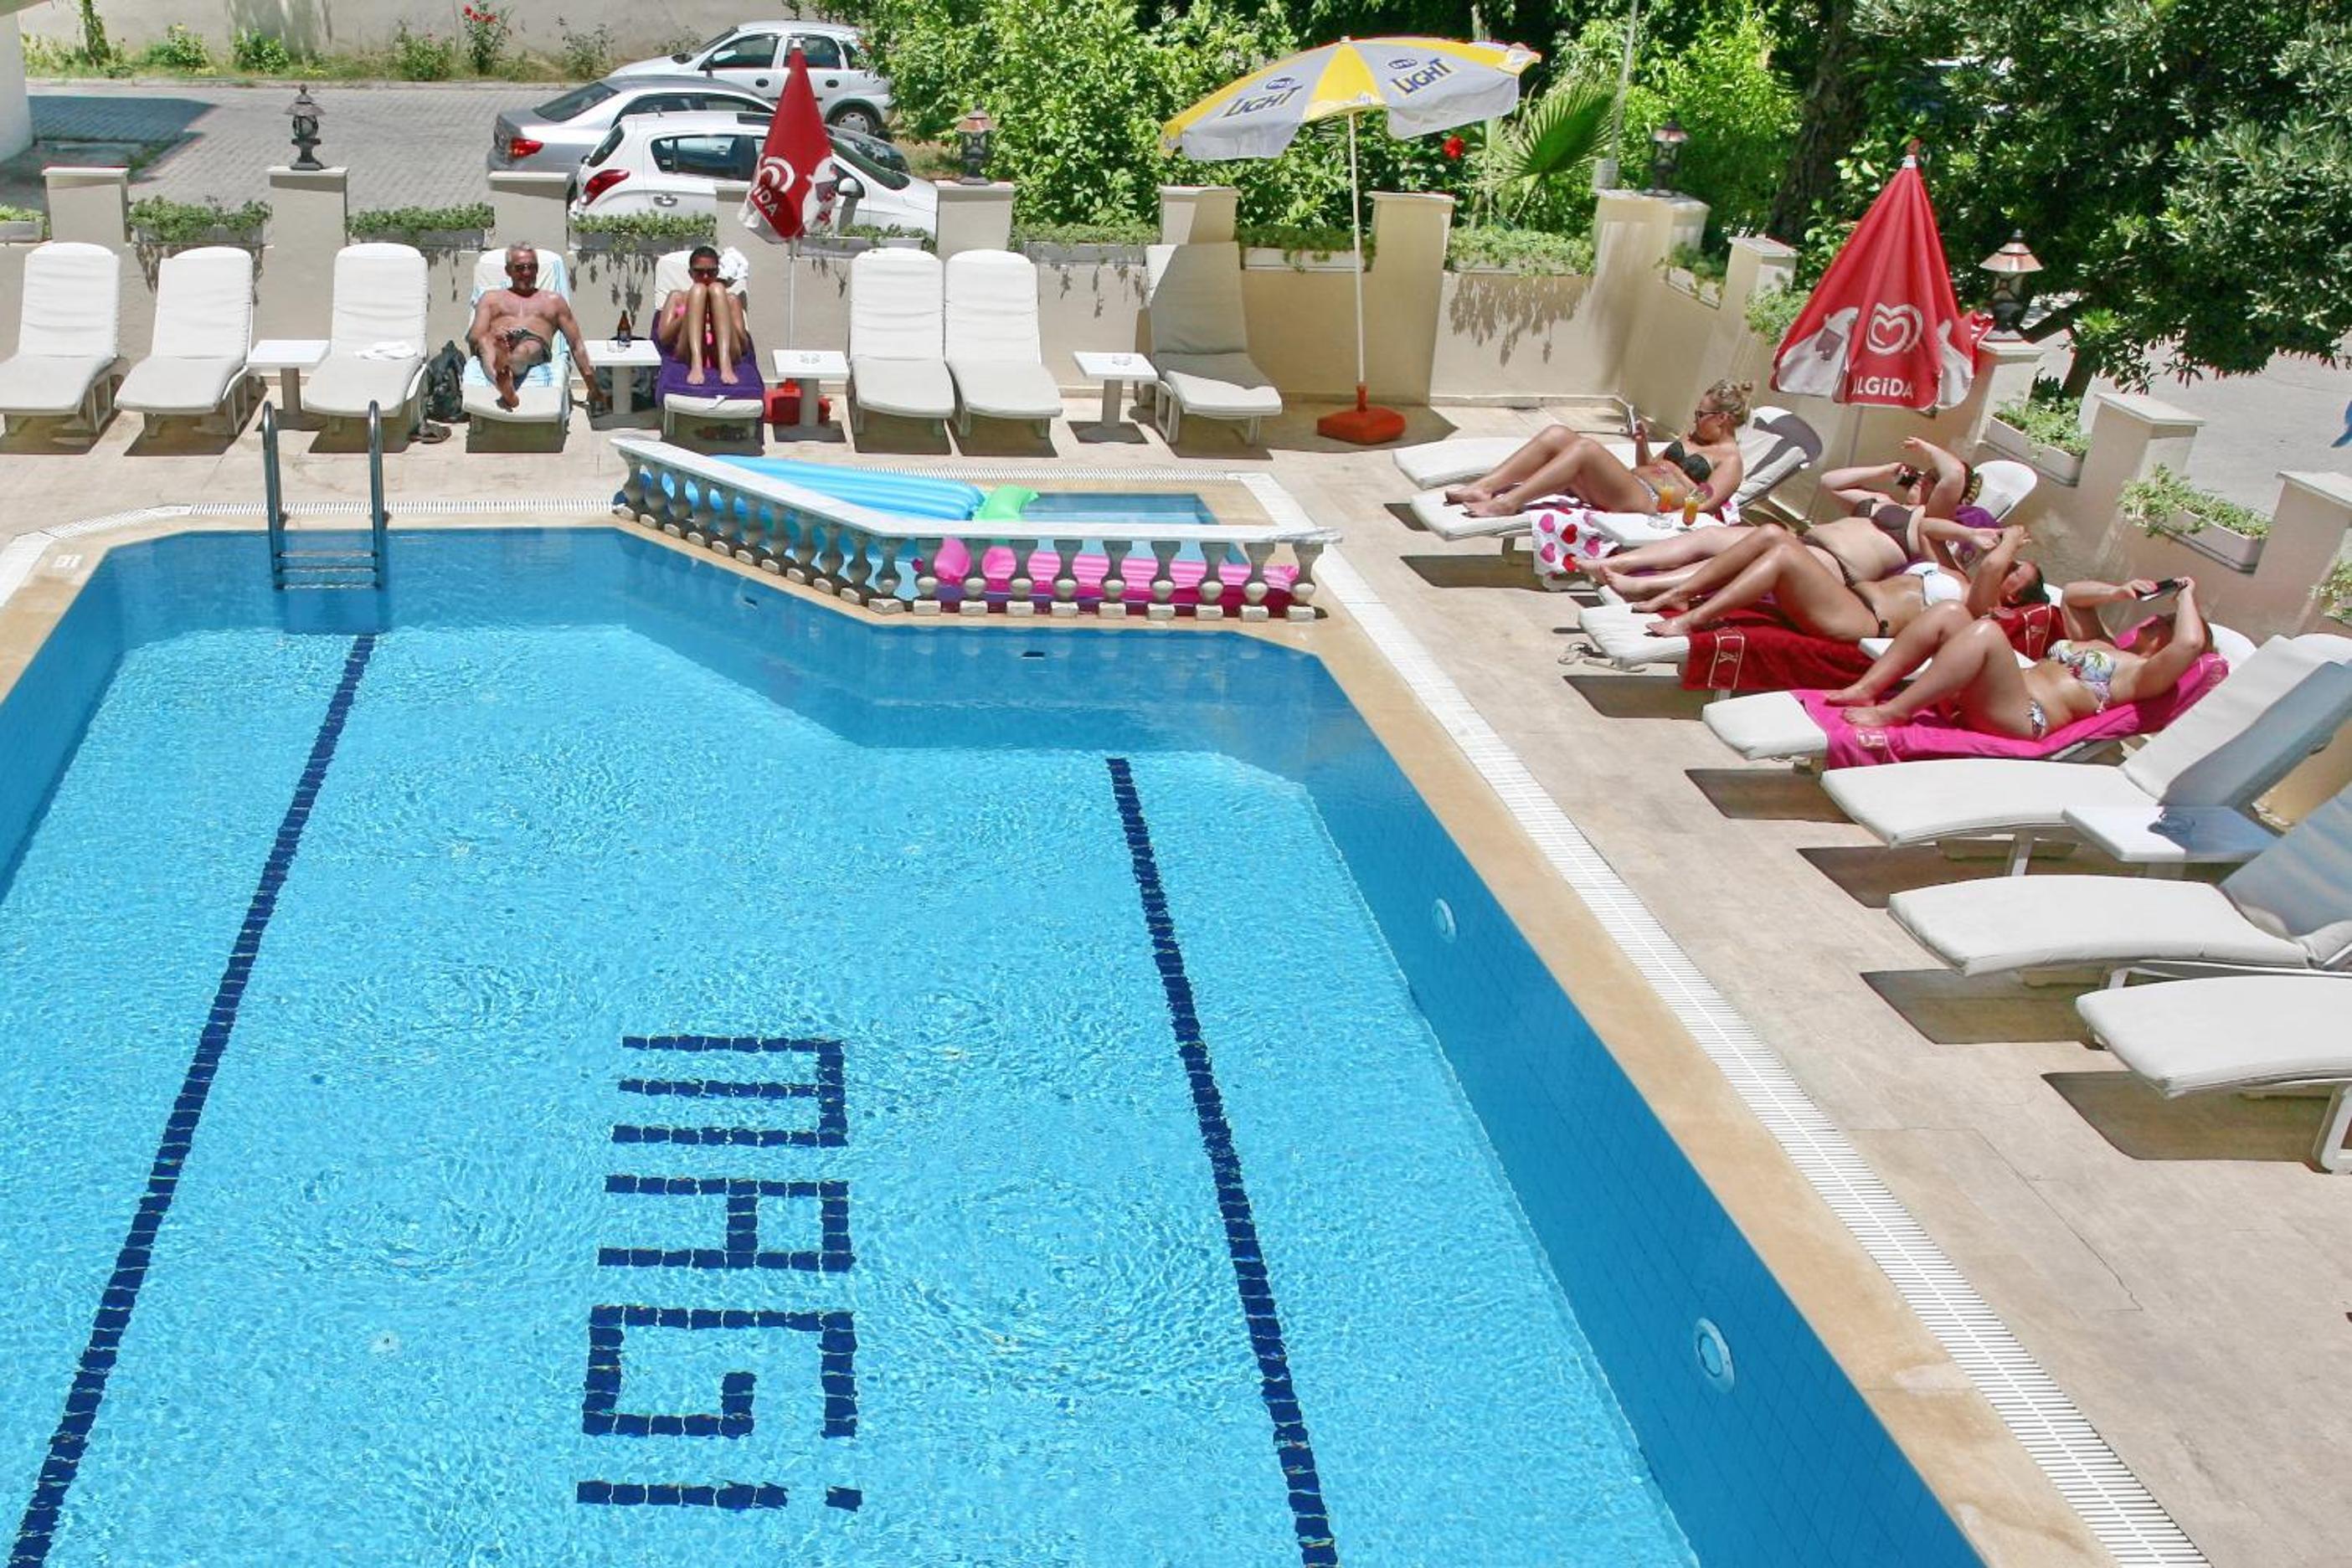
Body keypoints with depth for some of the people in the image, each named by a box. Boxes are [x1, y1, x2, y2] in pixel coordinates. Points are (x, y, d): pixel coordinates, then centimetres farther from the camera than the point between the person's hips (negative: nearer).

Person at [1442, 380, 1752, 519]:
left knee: (1585, 447, -31)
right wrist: (1643, 445, 16)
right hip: (1629, 483, 9)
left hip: (1648, 503, -9)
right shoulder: (1693, 438, 32)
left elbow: (1705, 503, -7)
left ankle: (1507, 503, -36)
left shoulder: (1730, 460, 7)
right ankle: (1482, 488, -22)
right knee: (1557, 435, -11)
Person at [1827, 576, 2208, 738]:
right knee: (1949, 612, -7)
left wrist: (2186, 596, 3)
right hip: (1978, 699, 9)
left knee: (1985, 630, -32)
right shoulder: (2101, 645, 32)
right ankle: (1865, 690, -17)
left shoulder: (2142, 673, 7)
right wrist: (2118, 593, 26)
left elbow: (2190, 643, -13)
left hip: (2023, 718, -9)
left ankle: (1893, 712, -33)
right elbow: (2072, 595, 42)